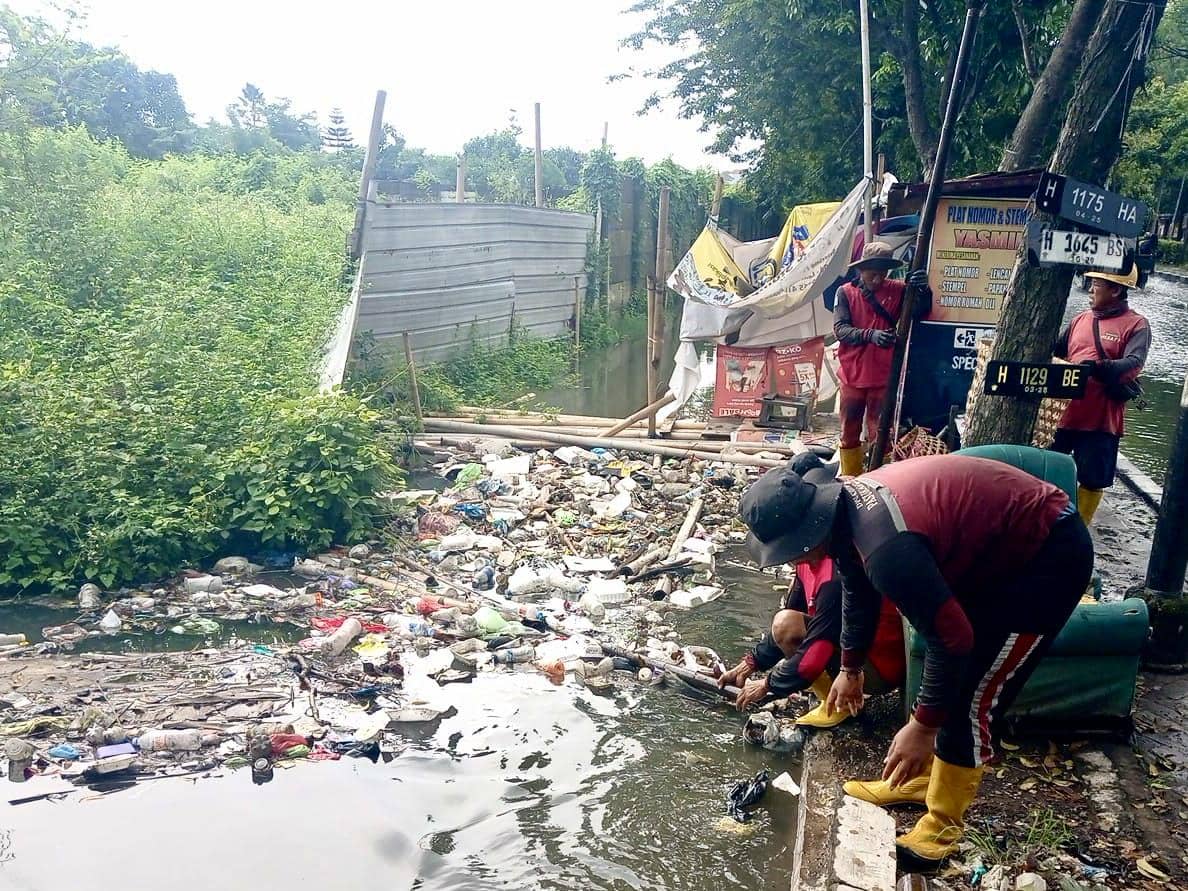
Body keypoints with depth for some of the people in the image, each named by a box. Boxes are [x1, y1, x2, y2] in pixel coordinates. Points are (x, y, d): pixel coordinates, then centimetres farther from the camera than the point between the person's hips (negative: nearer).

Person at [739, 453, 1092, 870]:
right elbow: (858, 594, 14)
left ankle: (943, 826, 11)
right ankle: (921, 776, 31)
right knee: (951, 677, 16)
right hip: (1002, 544, 9)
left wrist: (922, 725, -14)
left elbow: (951, 639, -26)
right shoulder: (844, 509, -4)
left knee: (971, 694, -3)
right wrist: (850, 669, 26)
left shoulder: (886, 546, -34)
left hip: (1051, 556, -9)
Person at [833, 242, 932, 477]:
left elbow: (920, 311, -10)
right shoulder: (846, 293, -2)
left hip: (883, 377, -1)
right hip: (853, 376, 1)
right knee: (849, 434, 12)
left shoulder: (897, 290, 1)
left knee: (880, 434, 4)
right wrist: (871, 335, -29)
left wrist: (924, 290, -31)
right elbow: (840, 329, -12)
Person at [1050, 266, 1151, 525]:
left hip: (1101, 419, -5)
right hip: (1063, 412, 5)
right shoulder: (1080, 320, 12)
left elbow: (1134, 364, -19)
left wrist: (1099, 367, -35)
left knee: (1092, 480, 5)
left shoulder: (1136, 325, -5)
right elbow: (1055, 351, 20)